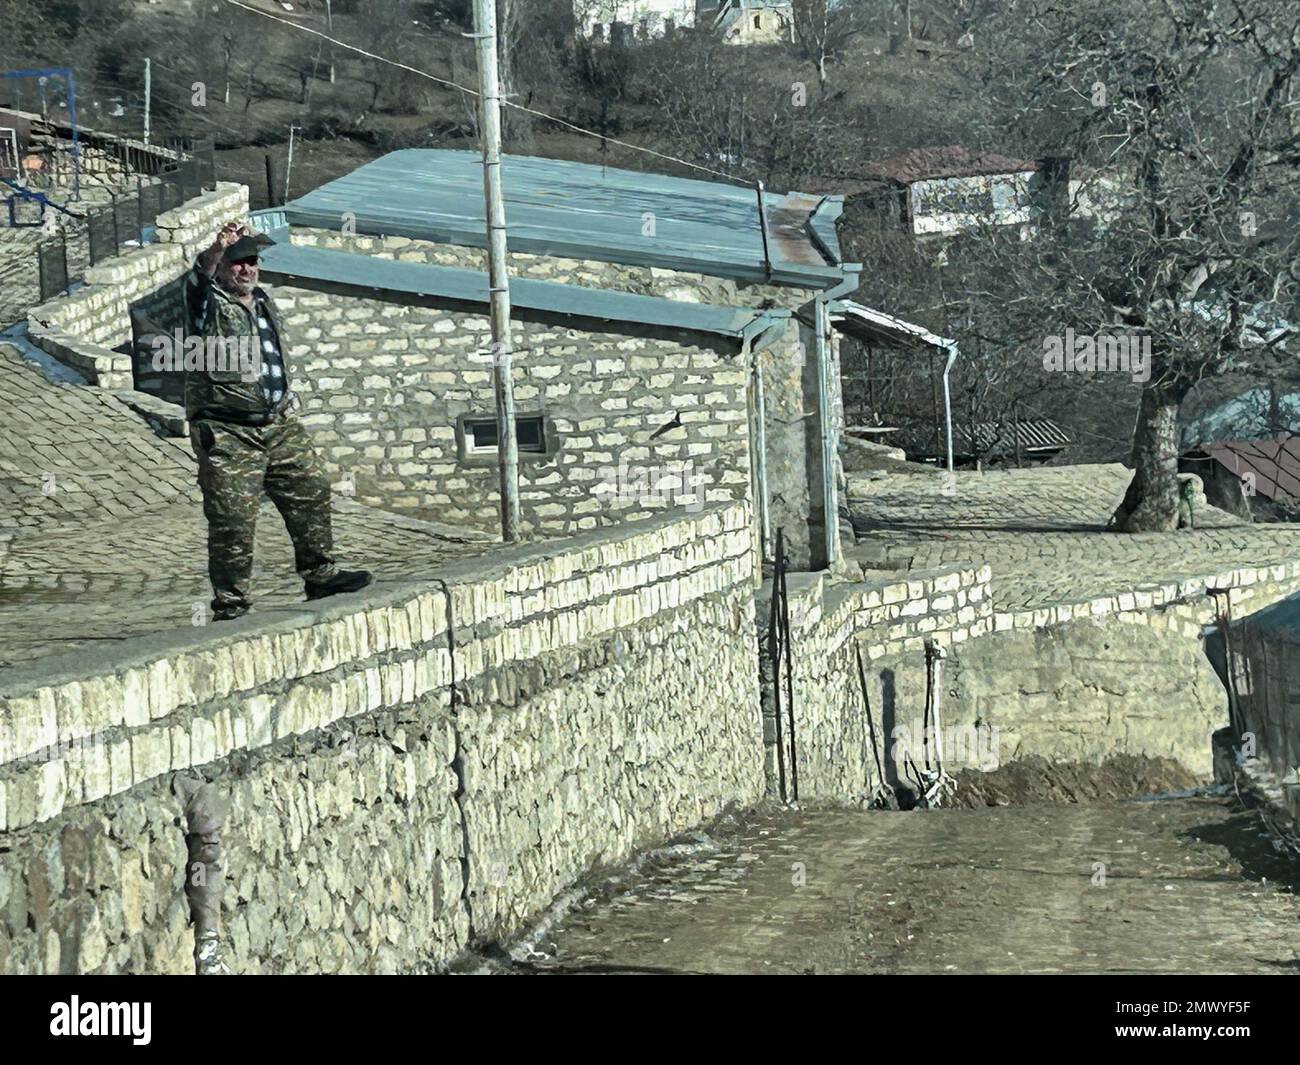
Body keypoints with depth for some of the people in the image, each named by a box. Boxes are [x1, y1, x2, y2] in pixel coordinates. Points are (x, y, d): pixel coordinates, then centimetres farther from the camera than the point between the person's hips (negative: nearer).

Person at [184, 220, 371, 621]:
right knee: (232, 520, -7)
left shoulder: (264, 303, 19)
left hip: (280, 425, 7)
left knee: (310, 490, 8)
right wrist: (218, 247, -45)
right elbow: (198, 276, -27)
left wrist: (290, 398, 25)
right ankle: (230, 604, -2)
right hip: (227, 435, -7)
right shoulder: (209, 304, -3)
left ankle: (320, 575, 20)